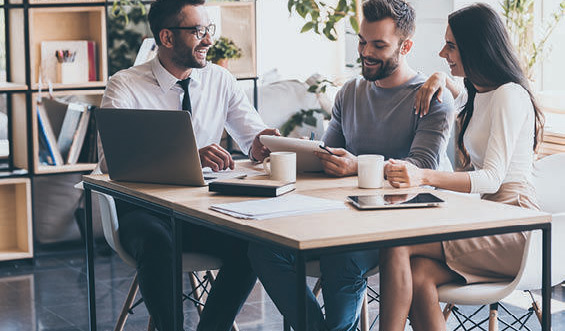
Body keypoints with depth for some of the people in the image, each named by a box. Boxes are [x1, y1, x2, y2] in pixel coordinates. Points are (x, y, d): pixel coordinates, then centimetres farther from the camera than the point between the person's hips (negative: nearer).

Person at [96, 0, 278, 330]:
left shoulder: (220, 80, 7)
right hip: (144, 208, -3)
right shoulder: (125, 86, -7)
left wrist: (260, 143, -20)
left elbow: (254, 134, 8)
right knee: (156, 242, -37)